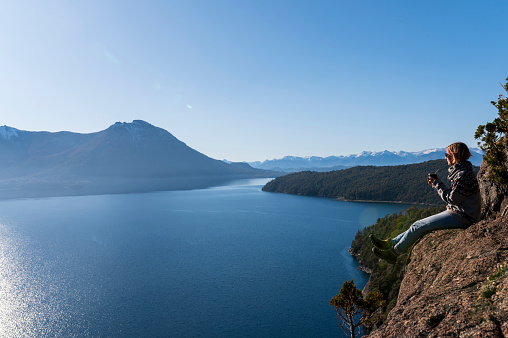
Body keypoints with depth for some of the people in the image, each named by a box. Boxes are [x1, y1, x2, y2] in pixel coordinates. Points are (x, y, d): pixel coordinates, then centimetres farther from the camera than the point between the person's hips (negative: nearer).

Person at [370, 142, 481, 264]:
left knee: (419, 226, -11)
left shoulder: (464, 174, -19)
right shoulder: (460, 171, 14)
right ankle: (390, 243, 8)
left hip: (460, 217, -10)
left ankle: (393, 252, -2)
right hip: (457, 213, 10)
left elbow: (452, 198, -20)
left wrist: (437, 184, -10)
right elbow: (453, 195, 15)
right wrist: (436, 183, 4)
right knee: (419, 226, 6)